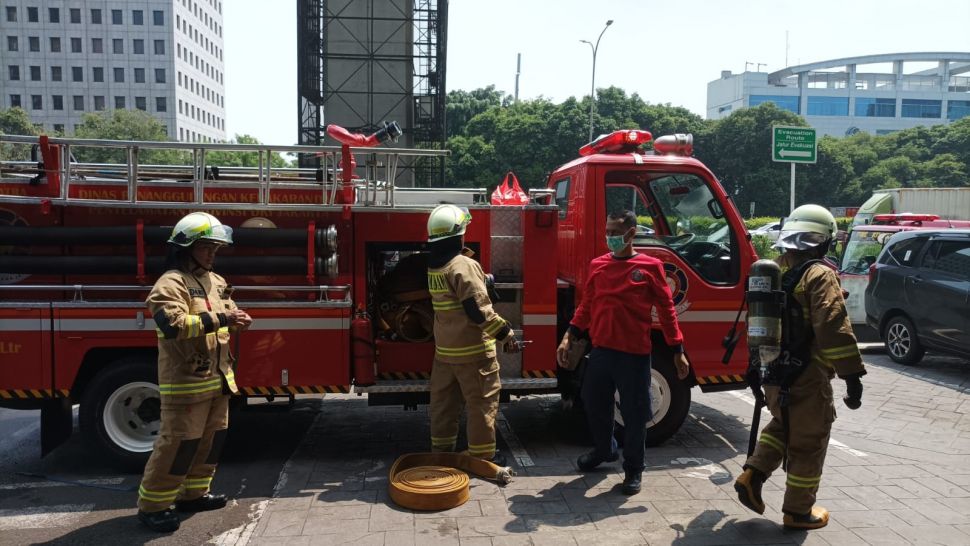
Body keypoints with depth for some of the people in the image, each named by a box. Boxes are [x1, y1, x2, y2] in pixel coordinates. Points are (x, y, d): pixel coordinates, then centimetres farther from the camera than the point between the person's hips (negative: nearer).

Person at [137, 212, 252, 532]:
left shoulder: (216, 281, 14)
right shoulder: (171, 283, -13)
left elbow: (226, 312, 26)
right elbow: (174, 324, -27)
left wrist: (238, 319, 1)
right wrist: (221, 320, -29)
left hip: (217, 376, 9)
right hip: (186, 379, -9)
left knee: (213, 437, 15)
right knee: (180, 442, -5)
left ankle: (192, 494, 30)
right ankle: (152, 505, 9)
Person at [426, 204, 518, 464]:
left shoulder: (434, 265, 8)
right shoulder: (464, 266, -20)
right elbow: (478, 310, -24)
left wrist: (482, 277, 24)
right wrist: (504, 333, -16)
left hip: (444, 348, 8)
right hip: (472, 349, -8)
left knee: (444, 402, 16)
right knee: (482, 403, 4)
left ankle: (441, 450, 26)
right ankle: (482, 456, 12)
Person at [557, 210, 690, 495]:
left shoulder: (650, 267, -4)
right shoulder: (597, 265, 6)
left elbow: (666, 309, -1)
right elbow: (586, 306, 11)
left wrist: (678, 351, -2)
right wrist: (569, 337, 2)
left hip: (634, 355, -4)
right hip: (601, 351, 4)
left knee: (634, 413, 5)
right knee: (595, 406, 16)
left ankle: (633, 468, 24)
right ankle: (604, 450, 41)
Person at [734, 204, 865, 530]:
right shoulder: (819, 276, -15)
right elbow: (834, 329, -25)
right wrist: (852, 375, -22)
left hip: (773, 374, 7)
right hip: (807, 379, -7)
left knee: (782, 427, 27)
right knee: (808, 443, 8)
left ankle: (752, 476, 14)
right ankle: (798, 511, 19)